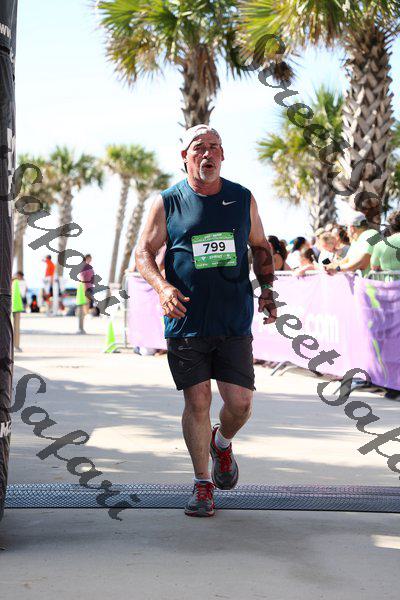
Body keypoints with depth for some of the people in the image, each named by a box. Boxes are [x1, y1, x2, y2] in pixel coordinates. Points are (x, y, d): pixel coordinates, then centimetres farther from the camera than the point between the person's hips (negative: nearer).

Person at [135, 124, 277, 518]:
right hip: (186, 321, -1)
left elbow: (260, 247, 20)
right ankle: (203, 484, 14)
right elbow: (144, 252, 3)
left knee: (239, 403, -3)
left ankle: (222, 443, 32)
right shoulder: (167, 203, 1)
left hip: (234, 323, 2)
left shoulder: (243, 200, 8)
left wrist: (266, 288, 5)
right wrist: (162, 287, -15)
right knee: (197, 403, -1)